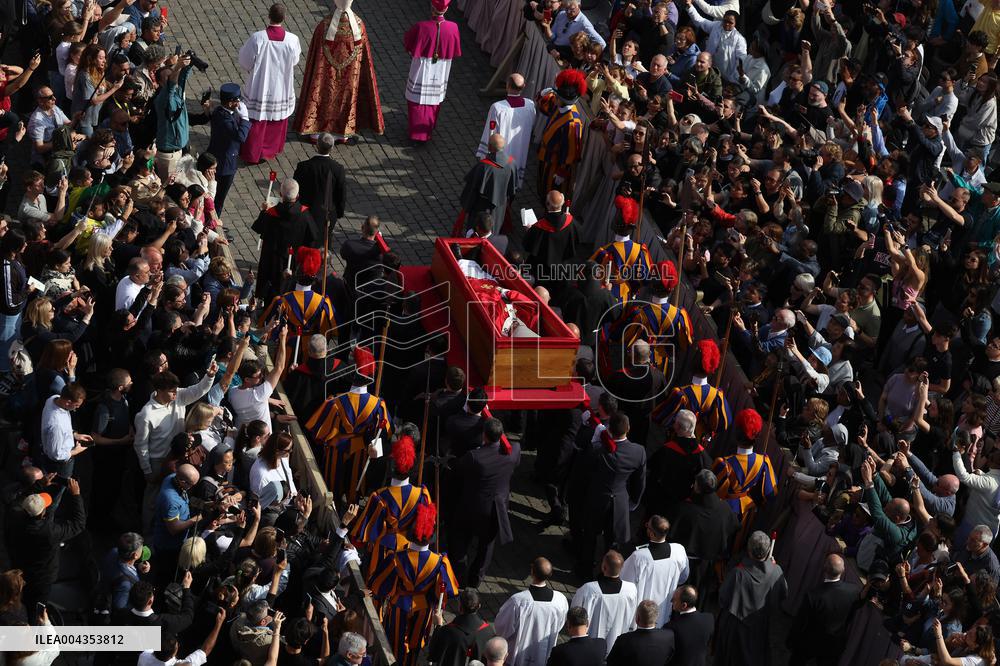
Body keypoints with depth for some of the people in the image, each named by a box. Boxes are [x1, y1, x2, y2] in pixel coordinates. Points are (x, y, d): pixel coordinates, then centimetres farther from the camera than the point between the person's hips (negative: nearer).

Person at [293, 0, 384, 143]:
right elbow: (365, 54, -5)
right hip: (350, 74, 1)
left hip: (327, 72, -1)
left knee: (323, 95, 17)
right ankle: (343, 134, 30)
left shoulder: (324, 25, -24)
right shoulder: (359, 25, -18)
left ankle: (317, 132, 28)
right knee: (347, 95, 20)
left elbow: (314, 53, -13)